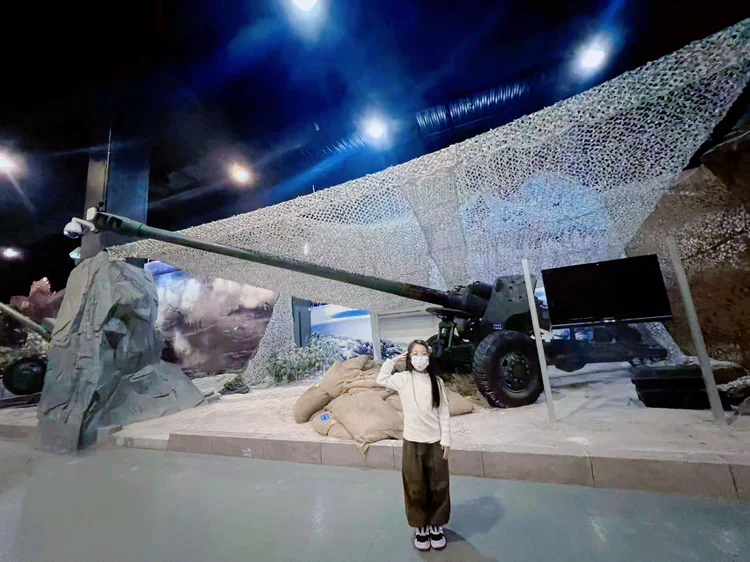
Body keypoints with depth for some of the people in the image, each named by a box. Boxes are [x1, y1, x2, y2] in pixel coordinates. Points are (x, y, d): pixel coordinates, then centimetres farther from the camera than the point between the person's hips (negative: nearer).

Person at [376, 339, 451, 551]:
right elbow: (381, 379, 7)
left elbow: (444, 413, -1)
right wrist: (393, 361, -2)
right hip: (413, 442, -1)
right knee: (416, 487, 12)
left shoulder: (436, 381, -5)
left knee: (438, 487, 13)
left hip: (435, 441, 1)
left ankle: (436, 526, 35)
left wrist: (446, 440, -2)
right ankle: (420, 527, 33)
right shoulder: (403, 379, -6)